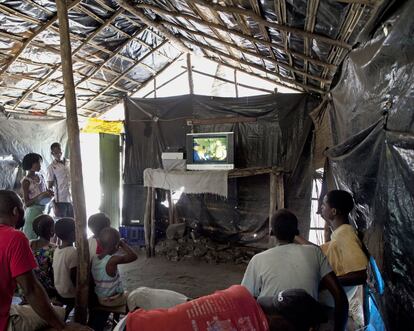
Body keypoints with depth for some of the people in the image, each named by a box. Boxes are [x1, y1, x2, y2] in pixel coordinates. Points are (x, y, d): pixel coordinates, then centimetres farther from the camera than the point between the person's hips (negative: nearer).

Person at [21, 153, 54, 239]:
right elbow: (26, 203, -10)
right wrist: (40, 196, -23)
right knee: (31, 239, -4)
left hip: (43, 211, 6)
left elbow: (46, 191, 20)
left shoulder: (40, 176, 8)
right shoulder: (26, 181, -9)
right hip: (33, 212, -6)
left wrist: (49, 193, -3)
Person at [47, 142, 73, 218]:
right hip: (60, 200, -3)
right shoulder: (52, 167, -3)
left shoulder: (69, 163, 8)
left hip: (72, 199, 4)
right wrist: (54, 204, -9)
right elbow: (50, 186, -3)